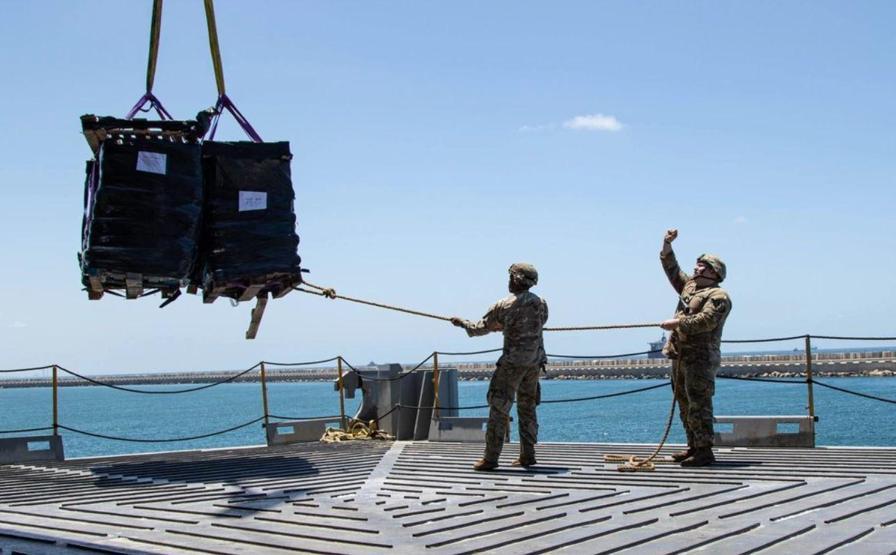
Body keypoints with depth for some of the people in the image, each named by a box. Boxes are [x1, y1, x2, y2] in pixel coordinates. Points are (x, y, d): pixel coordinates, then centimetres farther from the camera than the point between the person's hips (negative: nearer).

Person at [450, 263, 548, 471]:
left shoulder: (505, 305, -12)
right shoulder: (541, 304, 5)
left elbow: (481, 328, -2)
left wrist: (461, 322, 17)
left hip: (513, 362, -6)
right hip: (535, 362, 6)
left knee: (499, 408, -3)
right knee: (527, 408, 15)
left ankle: (491, 458, -4)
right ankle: (527, 455, 17)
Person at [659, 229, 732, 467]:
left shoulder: (718, 296, -6)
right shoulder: (689, 285, 20)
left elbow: (705, 321, -20)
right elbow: (671, 268, 27)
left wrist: (677, 323, -18)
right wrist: (667, 245, 16)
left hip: (701, 356, -9)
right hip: (680, 355, 9)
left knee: (699, 404, -12)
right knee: (685, 403, 12)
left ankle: (705, 451, -11)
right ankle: (694, 446, 20)